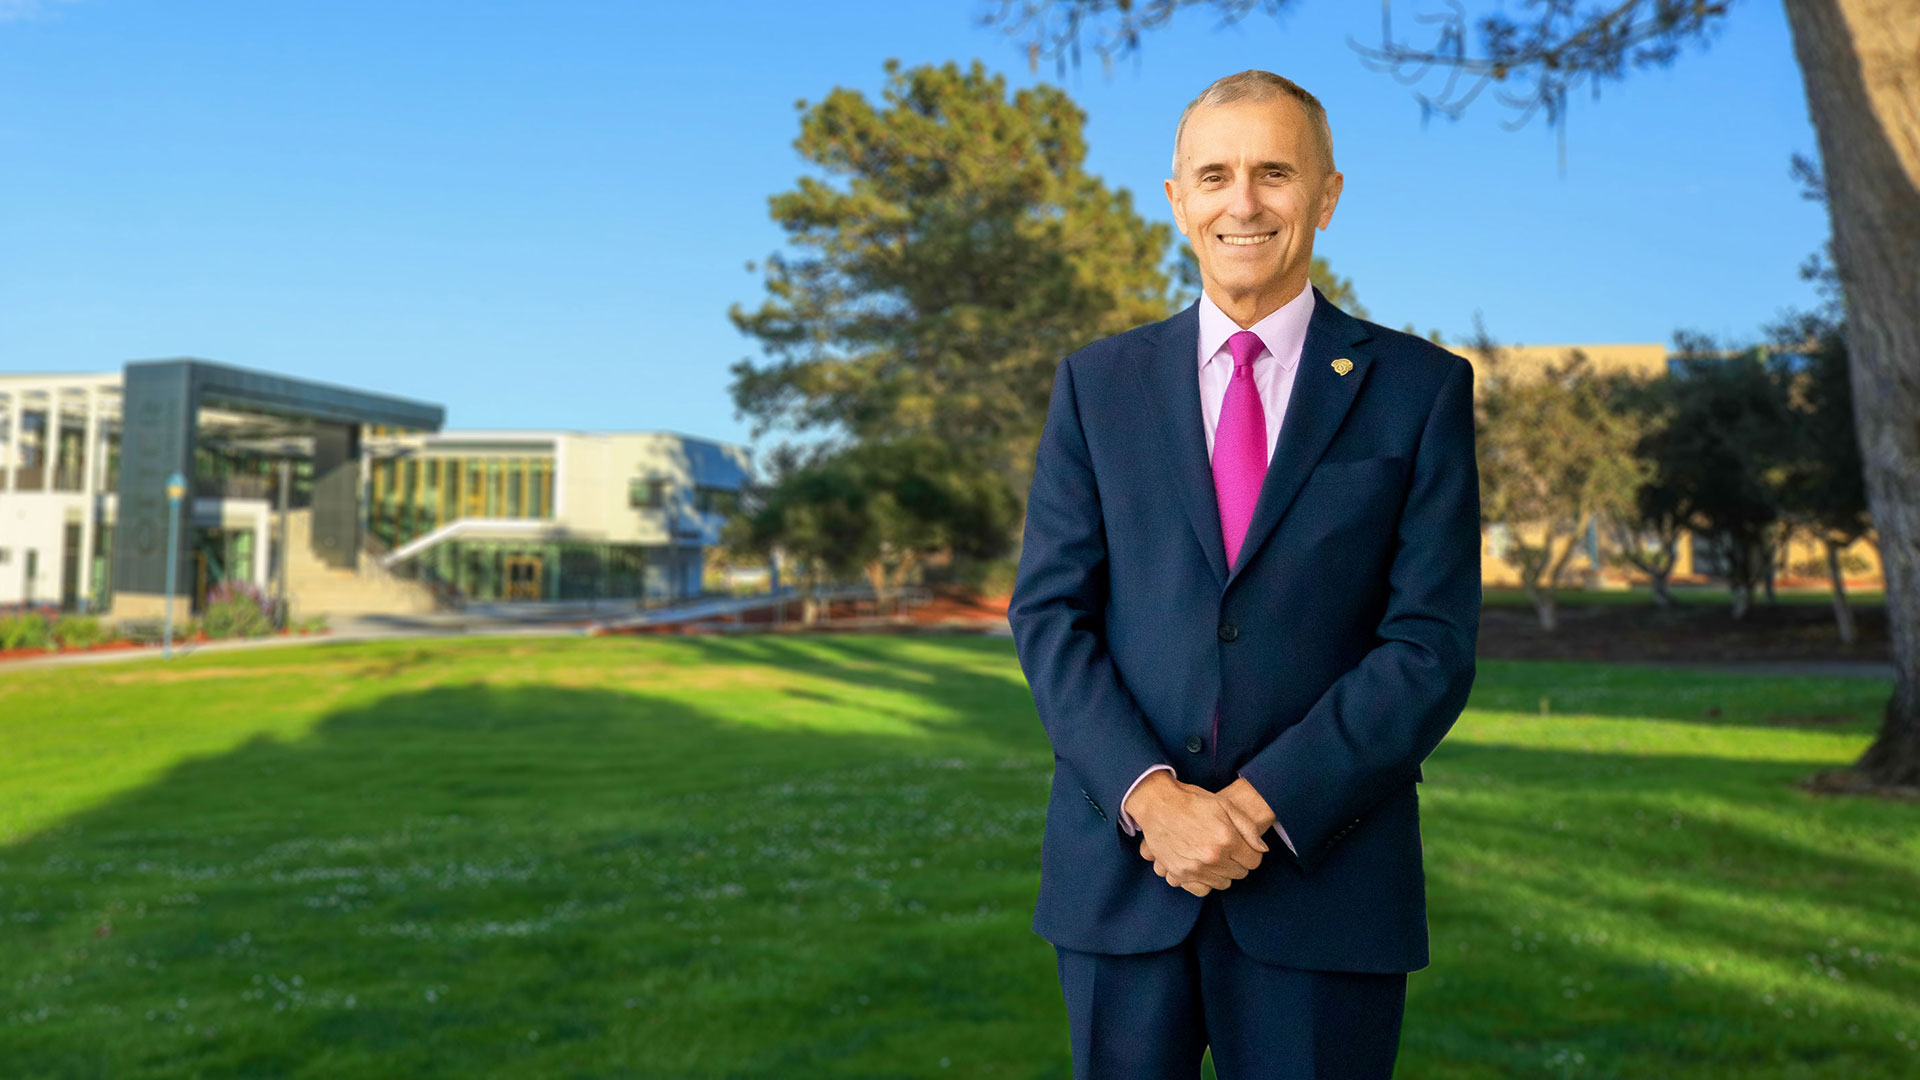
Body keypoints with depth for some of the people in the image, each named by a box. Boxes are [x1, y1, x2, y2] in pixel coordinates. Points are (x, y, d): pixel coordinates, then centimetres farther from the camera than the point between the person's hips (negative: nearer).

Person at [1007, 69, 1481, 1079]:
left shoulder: (1421, 388, 2)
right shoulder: (1096, 383, 7)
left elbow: (1431, 644, -5)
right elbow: (1048, 612, 1)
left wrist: (1263, 805, -13)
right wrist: (1149, 795, -13)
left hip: (1322, 872, -1)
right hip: (1121, 868, 2)